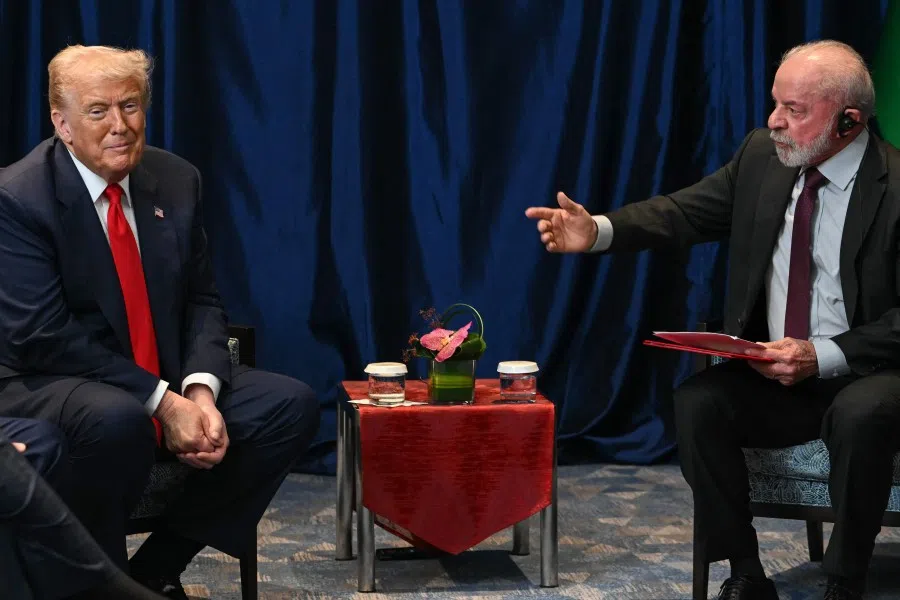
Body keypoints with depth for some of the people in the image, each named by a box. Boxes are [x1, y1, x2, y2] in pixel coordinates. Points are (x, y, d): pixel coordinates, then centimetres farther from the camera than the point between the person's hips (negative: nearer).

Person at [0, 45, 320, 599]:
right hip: (50, 383, -6)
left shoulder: (177, 181, 3)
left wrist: (200, 389, -15)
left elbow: (203, 303, 6)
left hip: (170, 378, 6)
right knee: (117, 420, -39)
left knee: (292, 405, -11)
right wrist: (161, 402, -24)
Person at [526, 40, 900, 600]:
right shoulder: (762, 155, 1)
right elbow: (687, 211, -1)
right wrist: (598, 231, -18)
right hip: (775, 371, 5)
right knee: (697, 402, -22)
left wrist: (822, 357, -27)